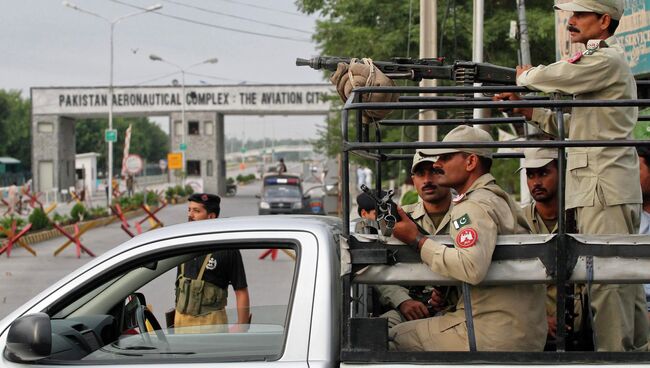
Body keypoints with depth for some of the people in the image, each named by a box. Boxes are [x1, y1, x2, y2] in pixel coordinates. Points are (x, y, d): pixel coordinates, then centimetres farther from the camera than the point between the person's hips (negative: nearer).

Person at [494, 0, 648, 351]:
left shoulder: (607, 61, -9)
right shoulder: (596, 62, 22)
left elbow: (548, 77, -18)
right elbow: (571, 125, 22)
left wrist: (524, 75, 5)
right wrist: (526, 110, 10)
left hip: (605, 192, -10)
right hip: (596, 189, 10)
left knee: (605, 280, -11)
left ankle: (611, 351, -11)